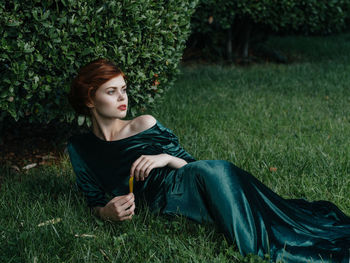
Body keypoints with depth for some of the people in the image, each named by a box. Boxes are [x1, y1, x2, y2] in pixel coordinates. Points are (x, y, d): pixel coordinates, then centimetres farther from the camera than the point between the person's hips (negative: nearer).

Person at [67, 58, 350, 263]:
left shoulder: (144, 125, 15)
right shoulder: (80, 148, 13)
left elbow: (191, 164, 16)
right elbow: (95, 200, 13)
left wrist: (167, 158, -6)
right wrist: (106, 212, -10)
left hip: (184, 186, 2)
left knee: (209, 170, -34)